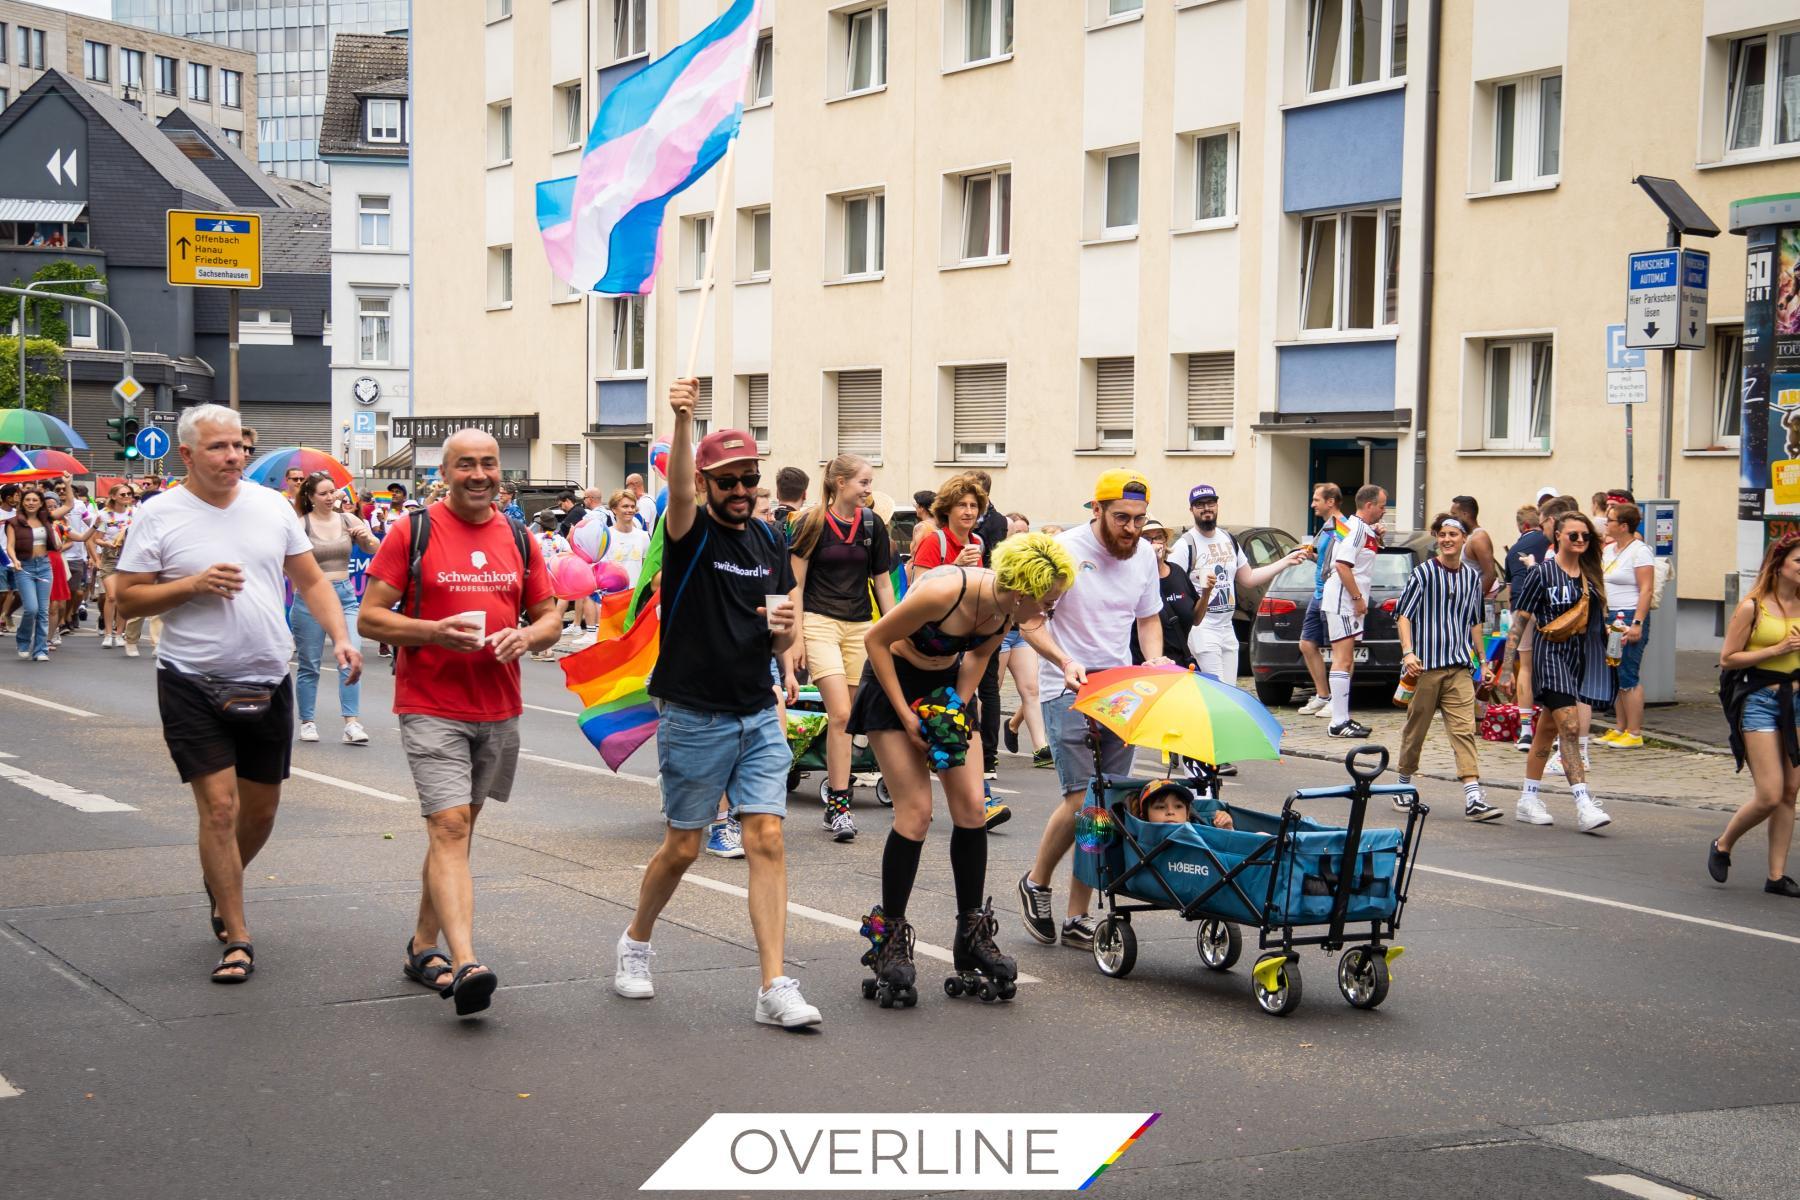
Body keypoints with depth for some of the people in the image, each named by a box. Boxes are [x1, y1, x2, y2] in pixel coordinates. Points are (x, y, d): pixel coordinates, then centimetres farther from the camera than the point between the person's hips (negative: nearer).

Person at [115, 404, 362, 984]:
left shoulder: (272, 506, 5)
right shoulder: (160, 517, -5)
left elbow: (311, 580, 9)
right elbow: (126, 599, -4)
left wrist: (341, 637, -5)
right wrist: (193, 585, -17)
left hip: (268, 683, 4)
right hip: (193, 687, -4)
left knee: (261, 808, 14)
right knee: (219, 807, -9)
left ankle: (220, 886, 42)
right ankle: (237, 938, 1)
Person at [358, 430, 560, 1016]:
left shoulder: (519, 539, 9)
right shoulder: (412, 532, -4)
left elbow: (550, 618, 15)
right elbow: (369, 618, -5)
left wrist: (528, 636, -8)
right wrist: (434, 631, -20)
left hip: (499, 710, 5)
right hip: (431, 708, -5)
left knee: (457, 826, 14)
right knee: (449, 827, -15)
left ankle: (424, 945, 27)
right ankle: (465, 964, -24)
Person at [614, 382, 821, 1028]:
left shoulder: (770, 545, 10)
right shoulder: (691, 533, -6)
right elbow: (679, 491, -31)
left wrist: (785, 626, -11)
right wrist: (683, 422, -49)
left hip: (759, 717, 4)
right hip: (695, 717, -4)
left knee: (767, 839, -5)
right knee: (682, 847, 6)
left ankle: (774, 987, -6)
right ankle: (636, 943, 32)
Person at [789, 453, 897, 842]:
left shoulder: (872, 524, 7)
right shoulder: (813, 523, -4)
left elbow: (882, 582, 14)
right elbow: (796, 583, -1)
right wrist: (796, 635, -6)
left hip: (860, 627, 4)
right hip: (819, 622, -4)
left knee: (842, 717, 5)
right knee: (840, 714, -14)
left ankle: (832, 798, 14)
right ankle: (840, 804, -12)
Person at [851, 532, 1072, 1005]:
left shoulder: (1006, 610, -15)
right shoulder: (942, 593, -34)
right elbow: (876, 639, -20)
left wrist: (961, 705, -4)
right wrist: (906, 716, -19)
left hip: (950, 688, 6)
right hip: (894, 684, -6)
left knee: (972, 807, -3)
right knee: (915, 813, -13)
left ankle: (973, 934, 8)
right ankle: (891, 937, -1)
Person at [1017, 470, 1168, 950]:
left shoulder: (1144, 554, 6)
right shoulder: (1064, 550, -12)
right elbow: (1030, 620, -10)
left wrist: (1154, 660, -1)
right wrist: (1064, 661, -26)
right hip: (1068, 691, -6)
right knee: (1080, 798, -15)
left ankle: (1078, 918, 11)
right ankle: (1036, 882, 12)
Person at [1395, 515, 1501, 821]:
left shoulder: (1472, 576, 12)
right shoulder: (1423, 572, -2)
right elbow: (1404, 614, -4)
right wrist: (1408, 652, -16)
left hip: (1459, 667, 3)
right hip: (1425, 664, -3)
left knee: (1464, 729, -7)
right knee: (1416, 728, 7)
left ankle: (1473, 799, -15)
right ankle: (1404, 786, 25)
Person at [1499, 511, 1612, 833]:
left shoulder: (1589, 574, 11)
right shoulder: (1542, 572, -7)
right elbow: (1520, 620, -7)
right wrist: (1507, 666, -9)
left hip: (1578, 655, 7)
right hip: (1550, 652, -7)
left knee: (1549, 728, 14)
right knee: (1569, 726, -16)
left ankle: (1528, 798, 23)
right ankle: (1583, 805, -22)